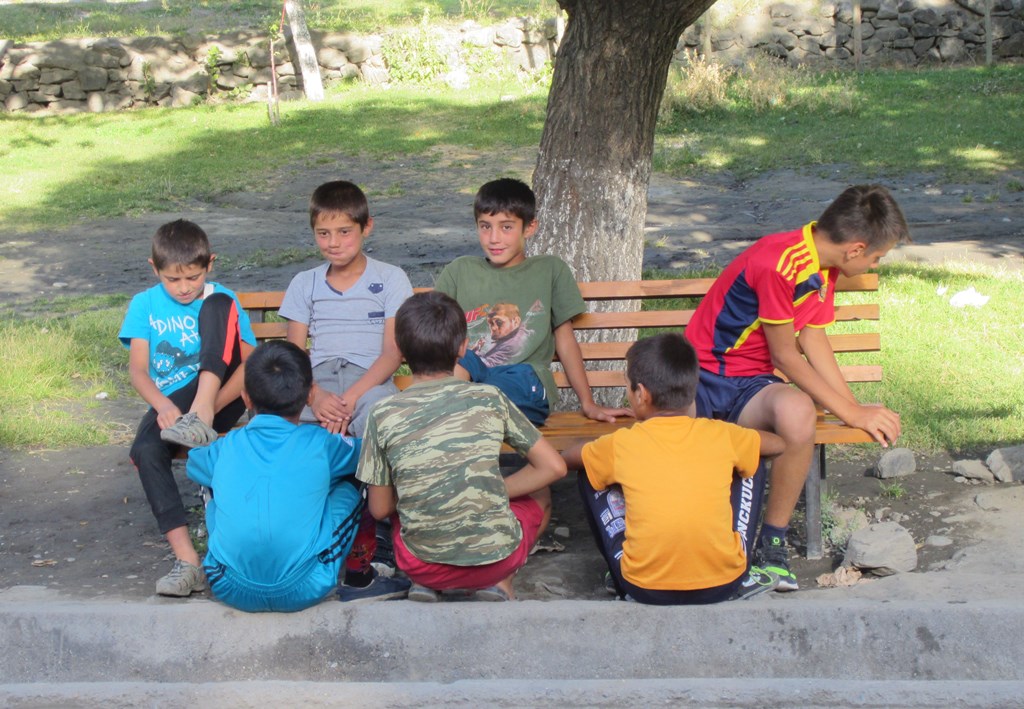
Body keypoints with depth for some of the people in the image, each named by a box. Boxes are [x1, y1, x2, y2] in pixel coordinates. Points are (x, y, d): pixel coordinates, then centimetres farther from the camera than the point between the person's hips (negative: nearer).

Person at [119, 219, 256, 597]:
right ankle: (187, 560, -36)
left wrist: (210, 405, -22)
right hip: (169, 404, 2)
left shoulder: (221, 299, 4)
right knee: (145, 449, -34)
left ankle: (201, 416, -38)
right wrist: (163, 406, -23)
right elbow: (138, 369, -1)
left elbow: (250, 361, -6)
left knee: (218, 305, -20)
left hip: (220, 396, -2)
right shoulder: (144, 305, 8)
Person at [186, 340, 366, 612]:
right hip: (304, 591, -2)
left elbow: (191, 463, 32)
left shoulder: (226, 447, 7)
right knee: (350, 484, 18)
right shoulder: (321, 444, 1)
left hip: (231, 590, 2)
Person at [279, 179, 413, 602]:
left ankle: (360, 564, -37)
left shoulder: (390, 279, 13)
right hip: (317, 384, 3)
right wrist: (317, 397, -12)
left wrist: (352, 397, -17)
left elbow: (392, 352, 1)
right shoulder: (304, 284, 22)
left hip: (369, 380, -3)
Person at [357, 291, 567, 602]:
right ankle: (499, 583, 12)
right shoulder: (490, 399, -5)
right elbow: (554, 466, -1)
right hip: (497, 556, -1)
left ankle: (424, 586, 13)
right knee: (539, 495, 29)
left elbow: (380, 509, 0)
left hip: (422, 566, 1)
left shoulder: (383, 414, -7)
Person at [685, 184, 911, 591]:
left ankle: (772, 543, -16)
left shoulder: (824, 266, 7)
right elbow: (785, 356, -14)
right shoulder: (779, 263, -21)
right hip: (702, 376, -6)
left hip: (750, 386, 6)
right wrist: (850, 413, -8)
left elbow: (813, 340, 14)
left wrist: (857, 407, 5)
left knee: (798, 412, -32)